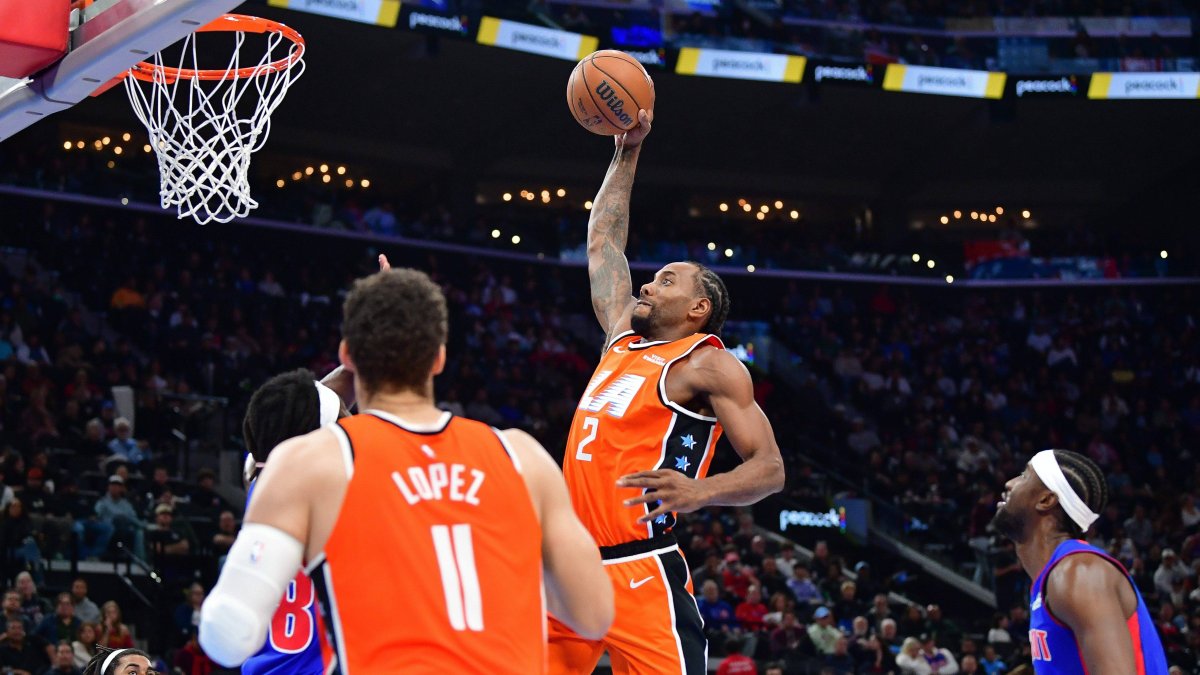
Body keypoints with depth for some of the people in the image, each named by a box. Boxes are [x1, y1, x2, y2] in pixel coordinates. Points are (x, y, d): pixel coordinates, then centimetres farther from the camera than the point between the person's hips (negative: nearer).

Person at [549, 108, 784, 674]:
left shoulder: (708, 364, -2)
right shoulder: (623, 338, 19)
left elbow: (769, 468, -9)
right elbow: (602, 243, 31)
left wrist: (700, 491, -28)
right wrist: (626, 154, 30)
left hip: (640, 573, -7)